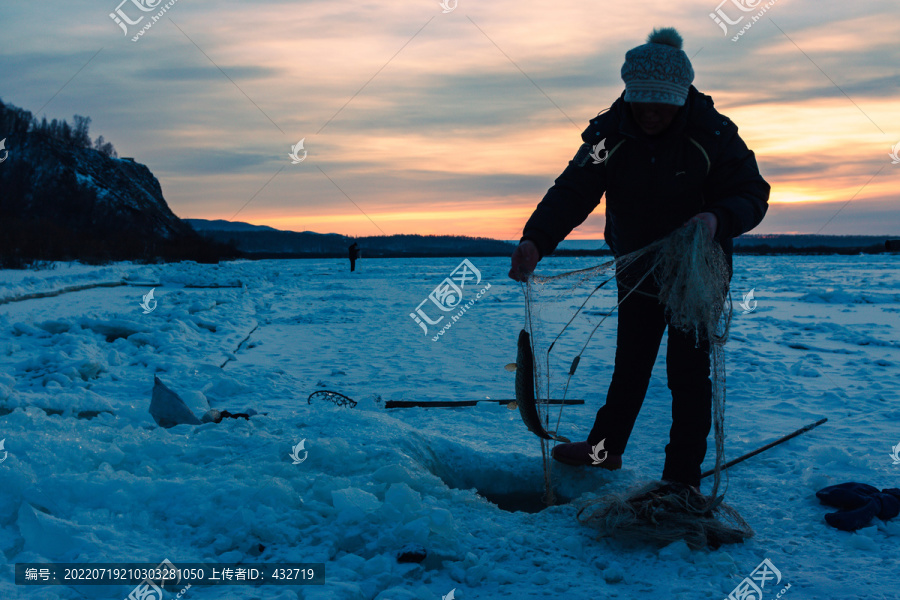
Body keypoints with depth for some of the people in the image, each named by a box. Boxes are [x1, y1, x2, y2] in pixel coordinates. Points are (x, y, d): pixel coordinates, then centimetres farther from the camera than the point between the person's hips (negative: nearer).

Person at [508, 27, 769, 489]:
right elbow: (573, 190, -22)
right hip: (636, 273, 3)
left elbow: (752, 194, -17)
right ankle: (605, 448, 34)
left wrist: (718, 218, -40)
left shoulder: (712, 134, -19)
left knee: (688, 371, -2)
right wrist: (536, 239, -40)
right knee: (630, 364, 18)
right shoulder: (609, 134, -14)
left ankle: (683, 477, 10)